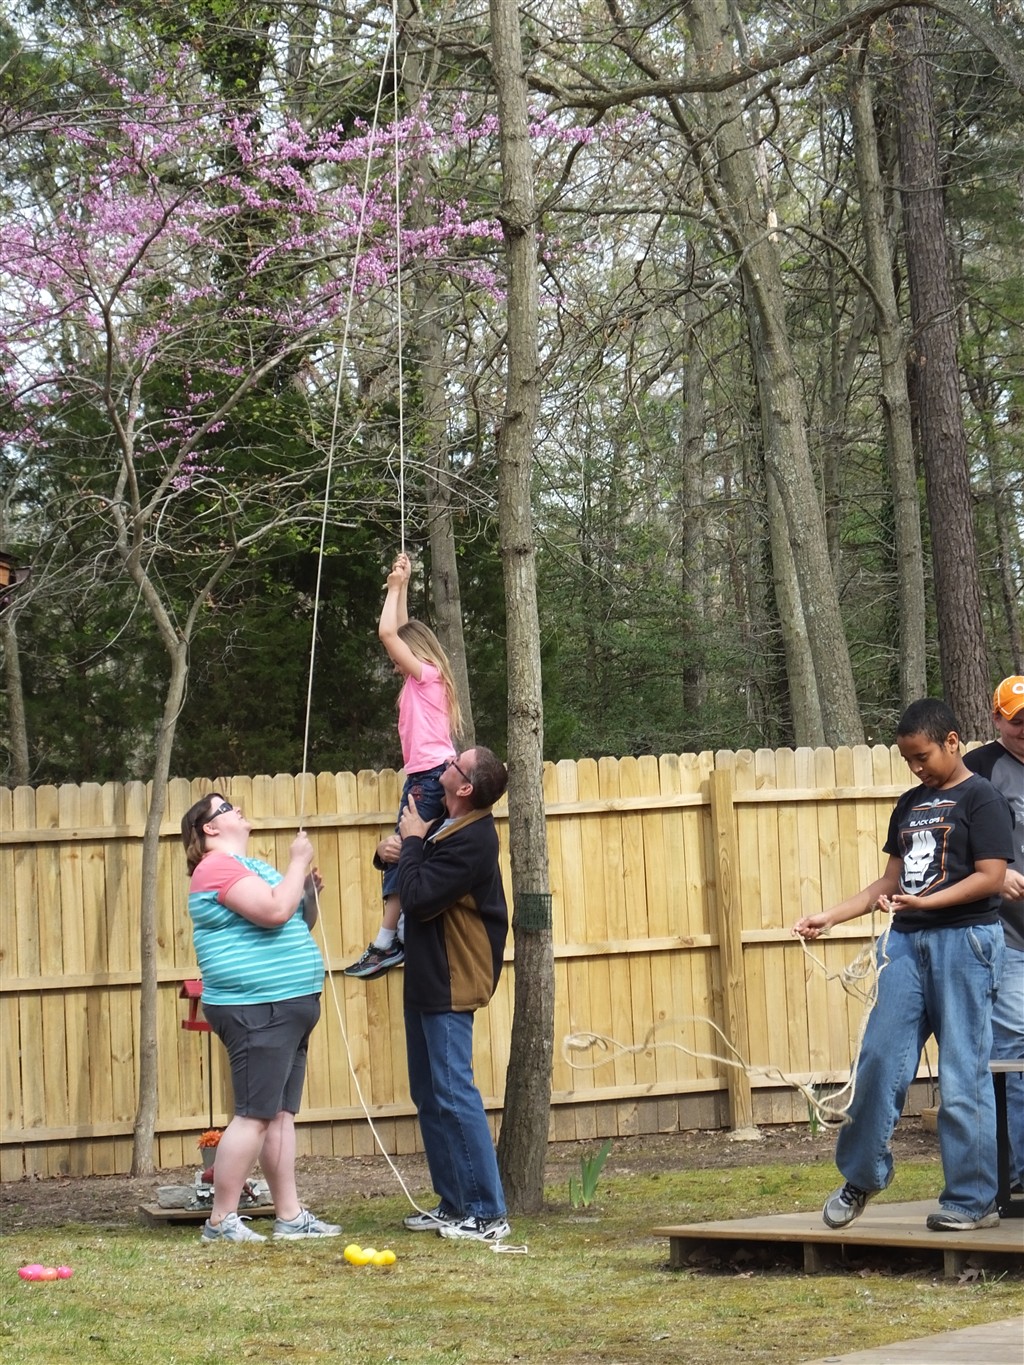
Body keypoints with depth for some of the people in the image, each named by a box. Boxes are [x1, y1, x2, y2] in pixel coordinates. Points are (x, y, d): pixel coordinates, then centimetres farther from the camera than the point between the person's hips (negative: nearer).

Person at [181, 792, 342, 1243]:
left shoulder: (250, 866, 20)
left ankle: (290, 1216, 10)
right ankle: (221, 1220, -7)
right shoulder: (217, 867, -11)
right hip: (257, 1007, -10)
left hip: (286, 1010, 10)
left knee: (281, 1114, 9)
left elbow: (300, 924, 26)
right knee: (255, 1115, -11)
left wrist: (310, 889, 9)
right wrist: (298, 864, -12)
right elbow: (274, 911, -24)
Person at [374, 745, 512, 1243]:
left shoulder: (470, 842, -21)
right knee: (428, 1095, 13)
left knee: (453, 1095, -11)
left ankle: (486, 1214, -10)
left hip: (450, 984, -11)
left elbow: (418, 898, -25)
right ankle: (453, 1203, 19)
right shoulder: (448, 827, 12)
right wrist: (390, 851, 0)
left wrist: (412, 842, -11)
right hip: (427, 979, 11)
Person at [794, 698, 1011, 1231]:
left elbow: (991, 876, -12)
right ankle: (861, 1177, 19)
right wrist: (828, 917, 12)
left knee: (962, 1075, -4)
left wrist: (924, 902, -21)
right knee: (880, 1059, 4)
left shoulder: (979, 798, -3)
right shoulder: (909, 804, 18)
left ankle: (973, 1200, 3)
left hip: (963, 941, -6)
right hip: (906, 943, 6)